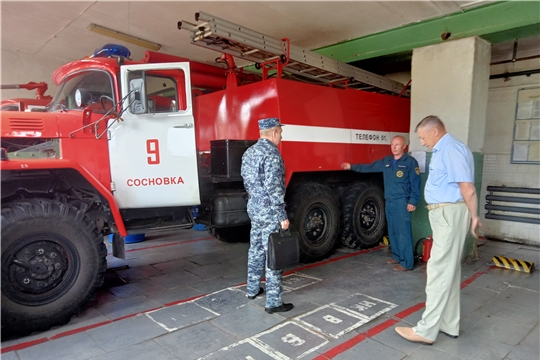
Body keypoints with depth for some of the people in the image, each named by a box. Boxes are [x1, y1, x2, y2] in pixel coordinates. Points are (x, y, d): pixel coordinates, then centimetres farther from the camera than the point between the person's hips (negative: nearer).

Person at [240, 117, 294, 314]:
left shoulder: (249, 152, 10)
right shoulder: (271, 153, -18)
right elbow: (274, 188, -22)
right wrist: (283, 216, -18)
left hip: (254, 208, 9)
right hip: (269, 211, -9)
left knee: (256, 250, 19)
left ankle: (253, 290, 33)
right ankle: (274, 302, 6)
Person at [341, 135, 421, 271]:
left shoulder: (410, 162, -6)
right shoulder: (386, 161, 14)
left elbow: (415, 184, -9)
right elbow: (369, 167, 21)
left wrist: (413, 201, -16)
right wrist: (352, 167, 20)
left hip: (402, 202, -7)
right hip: (389, 202, 7)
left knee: (403, 232, -7)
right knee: (392, 231, 14)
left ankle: (407, 263, -1)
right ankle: (397, 257, 27)